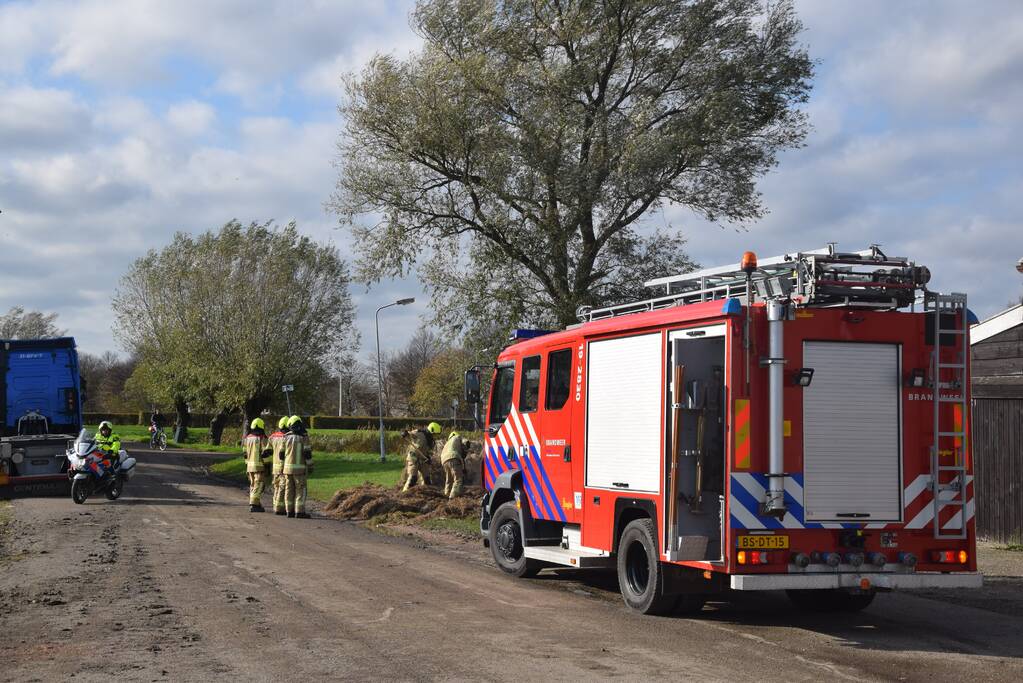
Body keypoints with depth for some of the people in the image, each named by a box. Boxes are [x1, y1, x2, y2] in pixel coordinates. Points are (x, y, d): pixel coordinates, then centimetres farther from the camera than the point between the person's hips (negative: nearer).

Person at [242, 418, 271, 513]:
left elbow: (244, 453, 12)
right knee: (259, 485, -4)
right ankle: (254, 505, -11)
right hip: (260, 466, -7)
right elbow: (266, 452, -14)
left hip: (249, 465, 7)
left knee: (253, 485, 16)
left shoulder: (247, 438, 9)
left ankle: (257, 504, 22)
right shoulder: (262, 439, -11)